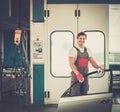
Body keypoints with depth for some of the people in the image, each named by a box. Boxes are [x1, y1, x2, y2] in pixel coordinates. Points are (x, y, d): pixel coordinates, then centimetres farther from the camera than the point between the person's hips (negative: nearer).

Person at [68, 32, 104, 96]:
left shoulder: (88, 50, 14)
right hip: (76, 76, -5)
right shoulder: (73, 50, -5)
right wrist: (78, 73, -34)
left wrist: (99, 67, -13)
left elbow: (92, 62, 9)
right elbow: (71, 64, -17)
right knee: (75, 95, -7)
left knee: (84, 95, 7)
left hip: (85, 76, 5)